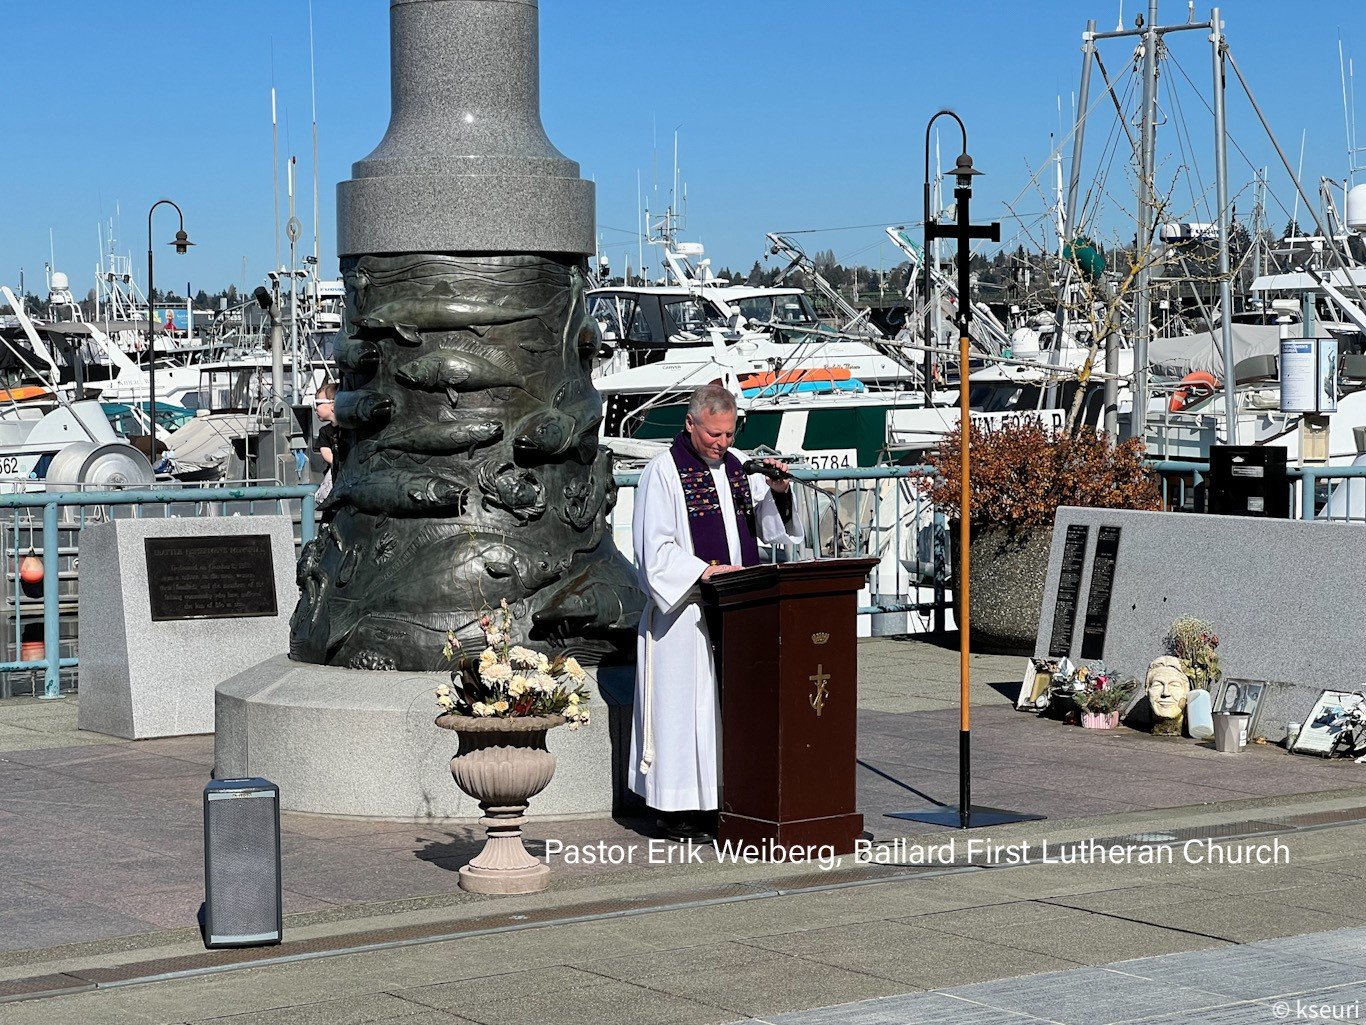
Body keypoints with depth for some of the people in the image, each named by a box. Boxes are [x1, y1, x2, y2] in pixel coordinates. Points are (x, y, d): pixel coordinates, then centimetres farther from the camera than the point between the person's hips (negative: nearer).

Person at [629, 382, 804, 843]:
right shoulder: (663, 472, -6)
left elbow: (770, 530, 11)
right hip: (685, 611, -6)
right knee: (686, 705, -4)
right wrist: (707, 570, -22)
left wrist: (779, 493, -8)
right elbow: (655, 549, -11)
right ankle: (677, 809, 2)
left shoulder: (738, 466, 11)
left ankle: (724, 801, 13)